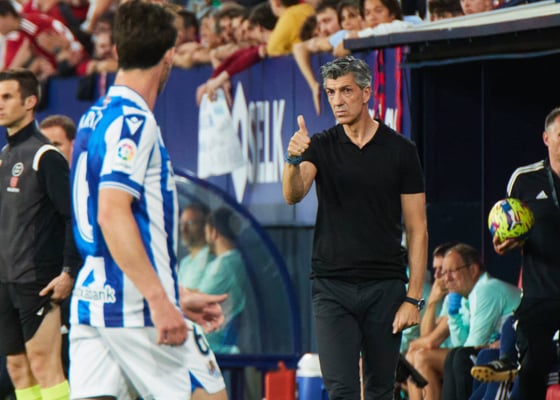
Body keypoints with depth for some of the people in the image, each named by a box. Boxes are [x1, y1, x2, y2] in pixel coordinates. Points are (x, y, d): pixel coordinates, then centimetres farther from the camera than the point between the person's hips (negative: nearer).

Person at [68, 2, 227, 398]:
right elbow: (112, 214, -21)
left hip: (90, 301, 9)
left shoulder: (94, 118, 18)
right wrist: (159, 300, -23)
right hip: (135, 306, -9)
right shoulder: (132, 121, -11)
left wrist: (175, 296, 29)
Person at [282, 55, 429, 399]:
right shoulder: (321, 146, 5)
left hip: (385, 288, 0)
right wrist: (293, 160, -35)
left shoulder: (401, 151, 2)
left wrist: (413, 298, -4)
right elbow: (293, 194, -13)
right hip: (332, 287, 0)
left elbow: (417, 230, 2)